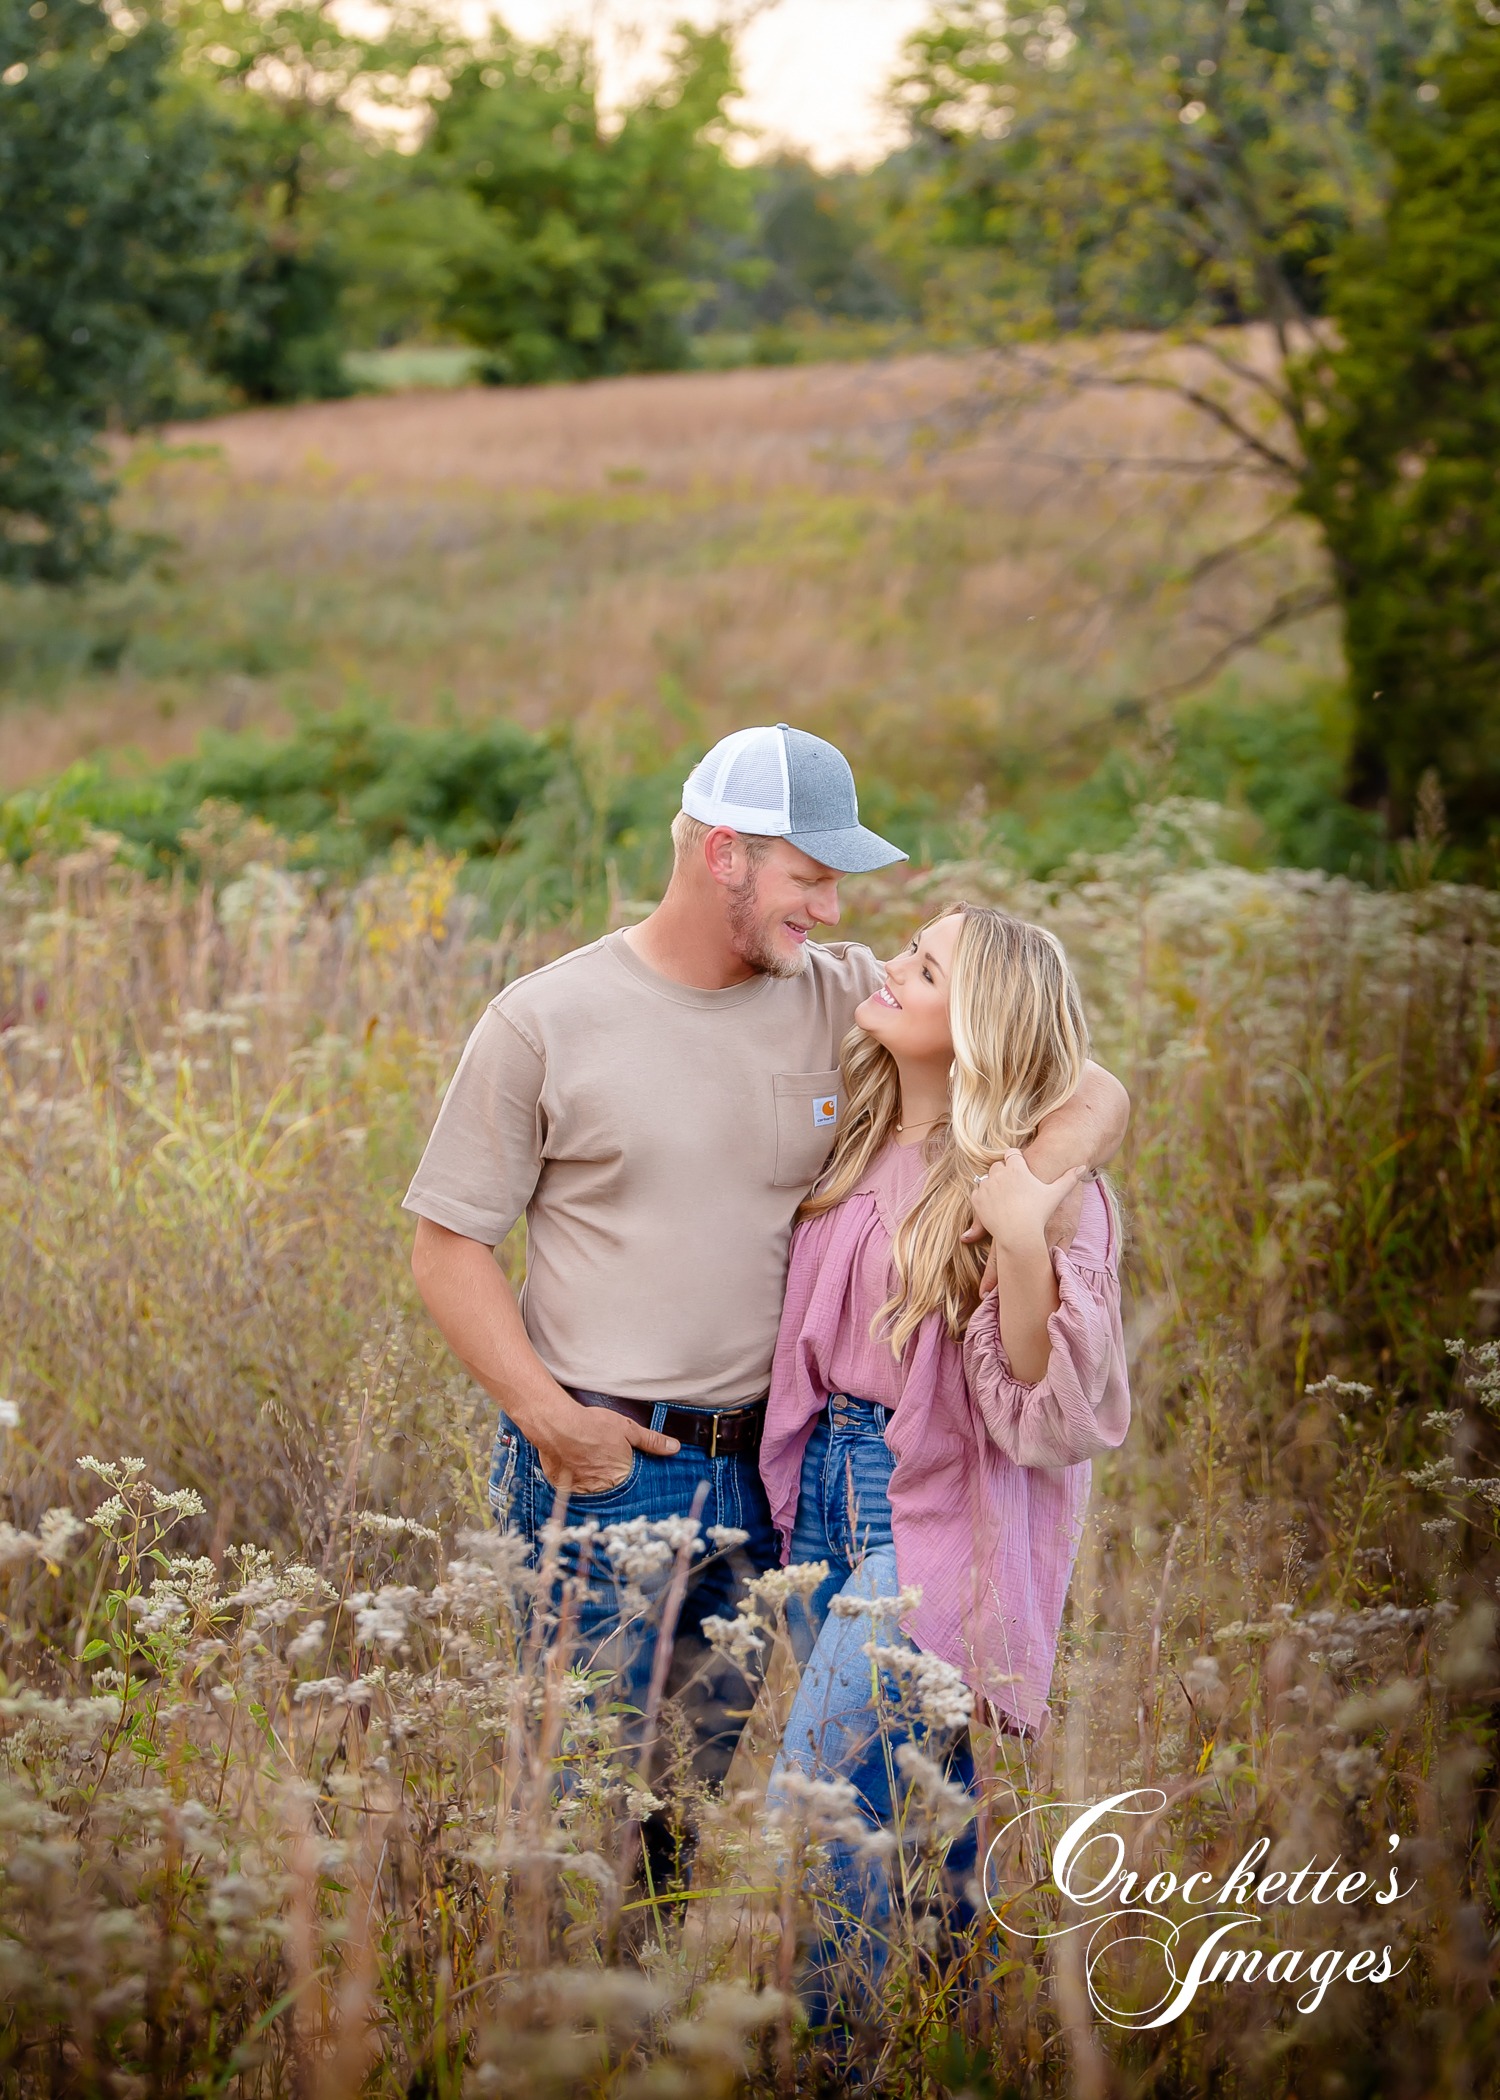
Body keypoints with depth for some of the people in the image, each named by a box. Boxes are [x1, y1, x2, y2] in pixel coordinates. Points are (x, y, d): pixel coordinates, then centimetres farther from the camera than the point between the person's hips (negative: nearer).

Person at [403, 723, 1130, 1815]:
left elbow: (1093, 1092, 2)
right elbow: (449, 1247, -1)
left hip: (767, 1472, 3)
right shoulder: (543, 1021, -5)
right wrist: (549, 1418, -13)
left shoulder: (850, 999, 2)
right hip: (600, 1469, -3)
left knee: (732, 1773, 10)